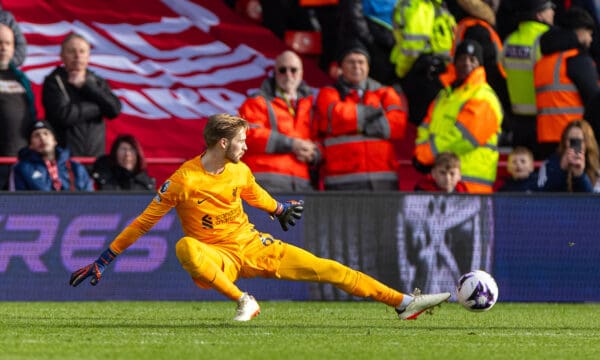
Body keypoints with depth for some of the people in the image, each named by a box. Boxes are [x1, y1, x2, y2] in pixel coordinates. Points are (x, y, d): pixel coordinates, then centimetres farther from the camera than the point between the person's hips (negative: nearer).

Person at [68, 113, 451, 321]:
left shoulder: (240, 171, 0)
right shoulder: (183, 181, -17)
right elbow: (143, 222, -11)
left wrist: (281, 210, 42)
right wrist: (104, 260, -11)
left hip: (254, 246, 4)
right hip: (217, 256, -4)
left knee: (324, 268, -6)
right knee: (186, 247, -39)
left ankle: (404, 302, -6)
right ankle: (243, 301, -26)